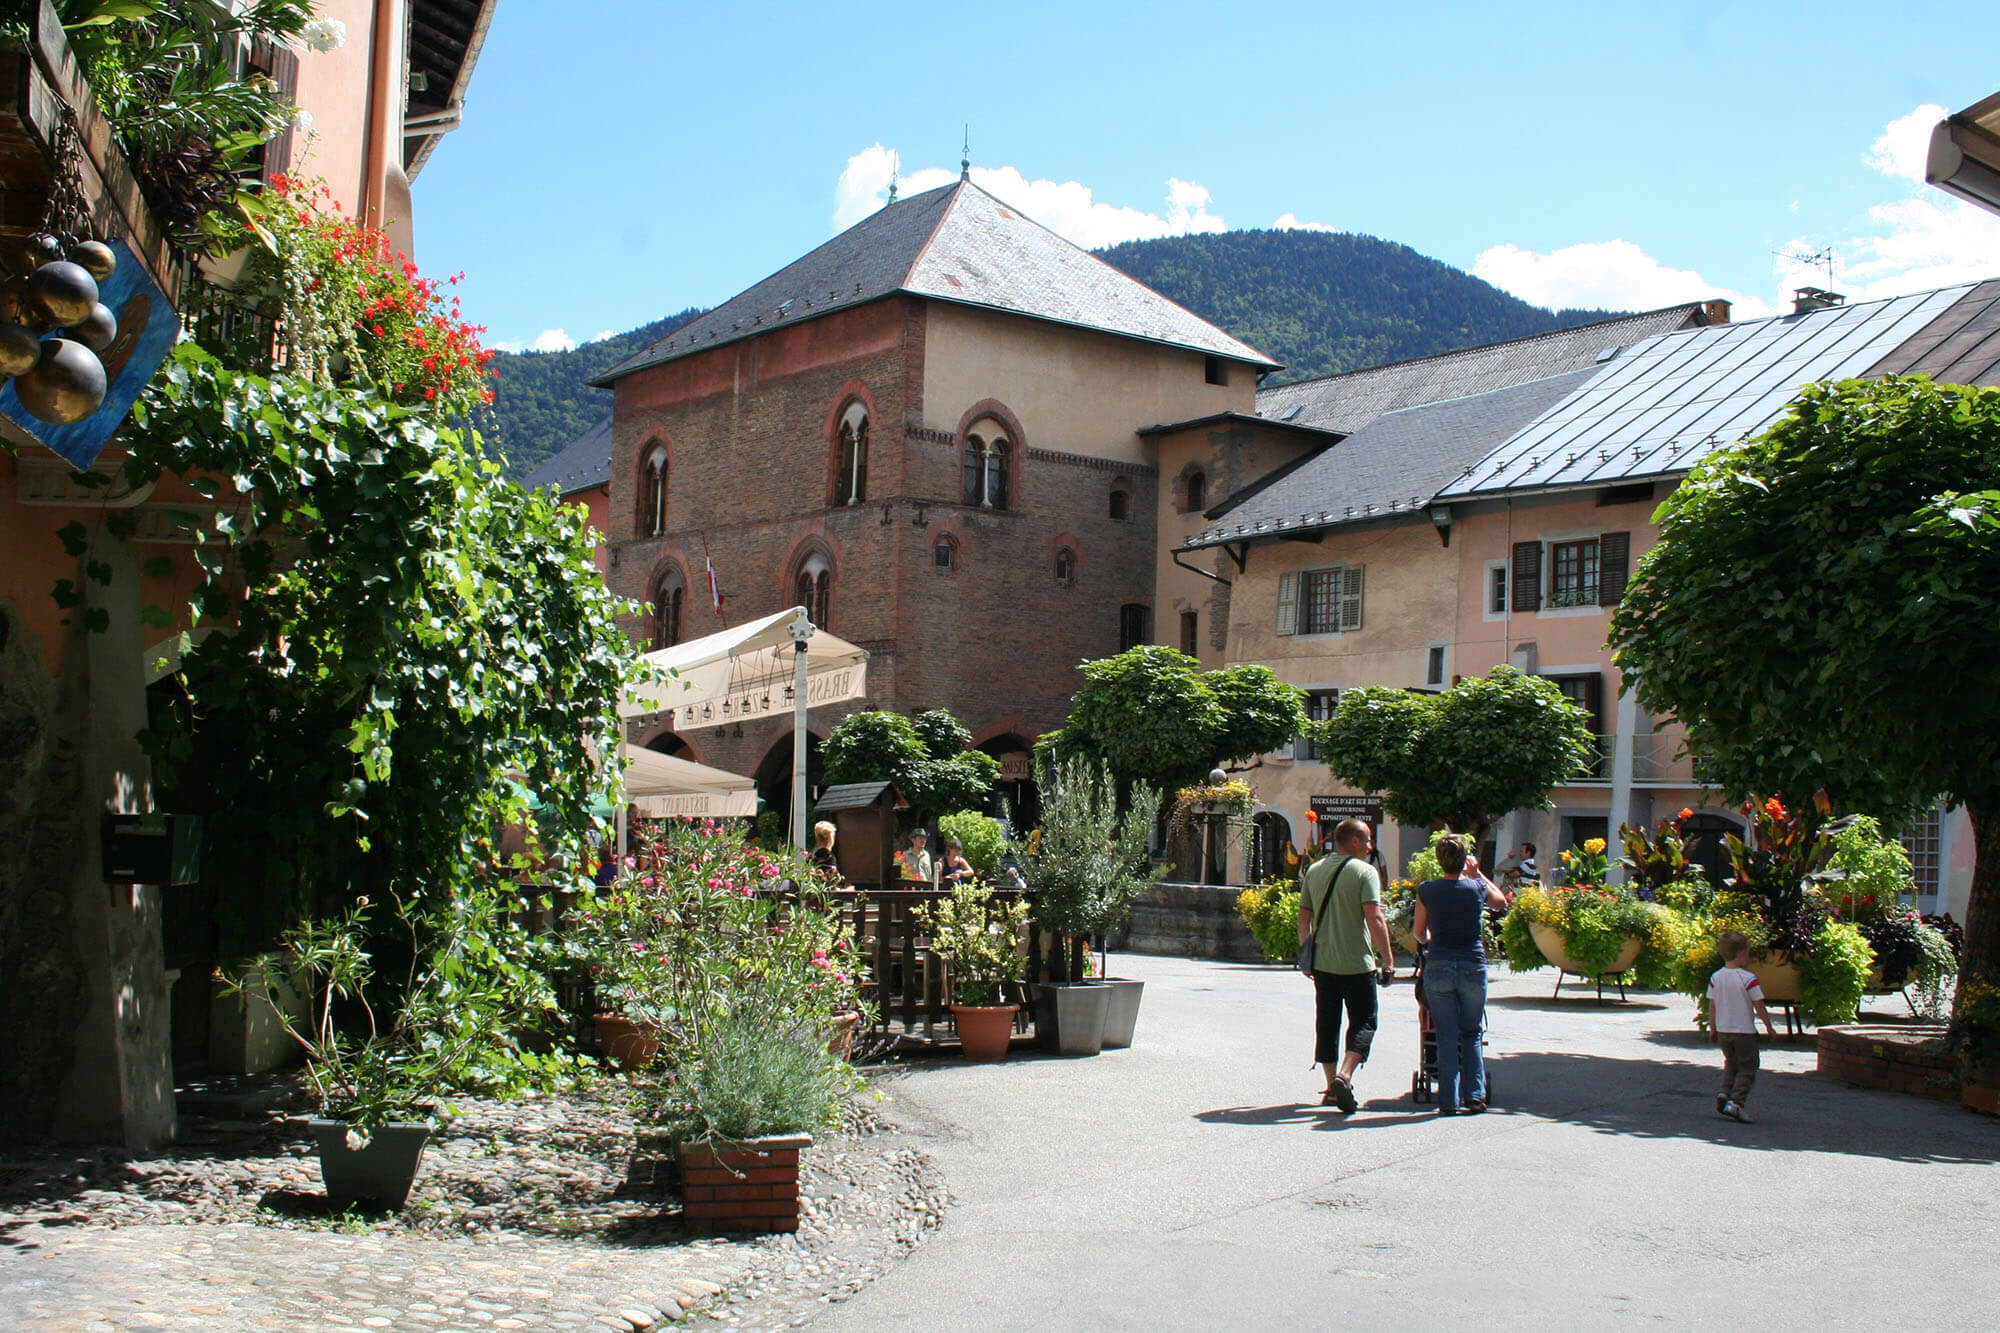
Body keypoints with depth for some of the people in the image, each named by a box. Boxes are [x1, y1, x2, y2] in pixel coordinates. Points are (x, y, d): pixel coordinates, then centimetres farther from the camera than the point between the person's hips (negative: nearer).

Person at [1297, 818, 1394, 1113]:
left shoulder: (1314, 870, 9)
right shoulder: (1364, 871, -8)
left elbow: (1304, 917, 12)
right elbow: (1374, 918, -16)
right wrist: (1388, 960, -12)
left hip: (1322, 963, 5)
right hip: (1357, 963, -5)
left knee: (1327, 1024, 12)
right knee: (1363, 1022, 5)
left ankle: (1332, 1089, 15)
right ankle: (1344, 1075, -14)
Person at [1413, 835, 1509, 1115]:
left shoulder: (1427, 890, -4)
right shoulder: (1477, 888, -3)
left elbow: (1418, 932, 7)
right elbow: (1501, 901, 20)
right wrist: (1478, 873, 25)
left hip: (1438, 966, 0)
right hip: (1473, 966, 0)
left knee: (1447, 1037, 6)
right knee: (1471, 1035, 14)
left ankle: (1449, 1100, 4)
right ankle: (1474, 1095, 8)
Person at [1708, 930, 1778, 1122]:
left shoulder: (1715, 978, -1)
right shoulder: (1749, 979, -16)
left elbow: (1712, 1005, 5)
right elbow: (1759, 1006, -12)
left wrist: (1712, 1028, 16)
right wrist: (1769, 1027, 1)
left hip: (1723, 1030, 5)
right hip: (1745, 1031, -5)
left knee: (1731, 1064, 23)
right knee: (1747, 1069, 4)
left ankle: (1724, 1092, 5)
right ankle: (1735, 1102, -9)